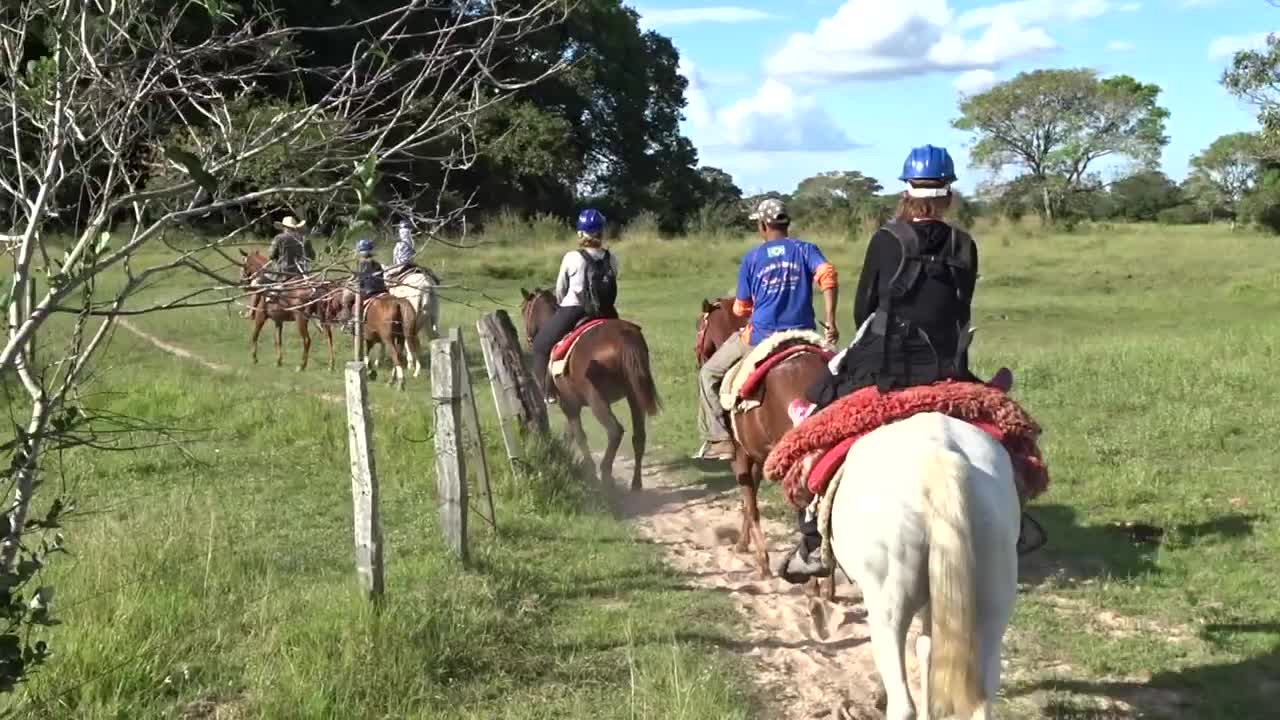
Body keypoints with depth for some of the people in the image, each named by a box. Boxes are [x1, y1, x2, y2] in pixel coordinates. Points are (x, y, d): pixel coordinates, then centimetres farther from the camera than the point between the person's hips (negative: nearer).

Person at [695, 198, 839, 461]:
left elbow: (741, 309, 7)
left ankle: (718, 439, 4)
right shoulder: (806, 249, 5)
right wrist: (831, 322, -14)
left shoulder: (752, 258, 4)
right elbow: (827, 276, -14)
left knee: (709, 375, 15)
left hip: (761, 338, -2)